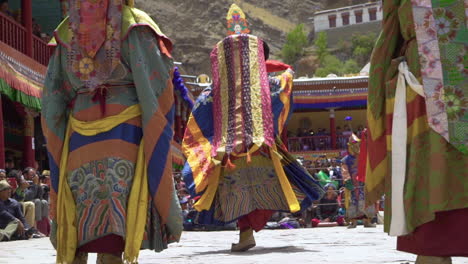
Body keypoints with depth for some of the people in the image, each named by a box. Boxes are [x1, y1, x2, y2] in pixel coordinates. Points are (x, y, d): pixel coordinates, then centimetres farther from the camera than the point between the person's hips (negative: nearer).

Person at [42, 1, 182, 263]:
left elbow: (52, 98, 12)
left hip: (79, 134, 3)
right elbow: (155, 84, -9)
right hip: (126, 133, -3)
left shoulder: (67, 32, 12)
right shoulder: (134, 25, 2)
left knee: (77, 226, 5)